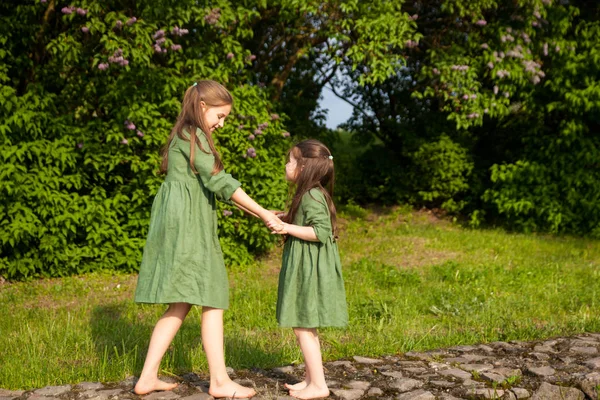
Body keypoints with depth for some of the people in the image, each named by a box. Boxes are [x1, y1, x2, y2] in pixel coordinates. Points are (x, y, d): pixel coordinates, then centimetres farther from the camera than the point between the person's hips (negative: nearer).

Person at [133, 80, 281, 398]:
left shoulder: (186, 136, 22)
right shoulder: (192, 135, -8)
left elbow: (216, 186, 17)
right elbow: (220, 182, -14)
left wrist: (258, 213, 9)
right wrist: (262, 213, -11)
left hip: (185, 227, 10)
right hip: (187, 226, -10)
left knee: (180, 305, 10)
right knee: (212, 302, -6)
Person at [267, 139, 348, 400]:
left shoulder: (312, 196, -17)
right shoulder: (311, 194, 14)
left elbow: (321, 232, -26)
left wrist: (287, 228, -21)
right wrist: (283, 220, 15)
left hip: (310, 270, -10)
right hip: (305, 269, 10)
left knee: (303, 327, -6)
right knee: (305, 327, 15)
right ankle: (310, 378, 23)